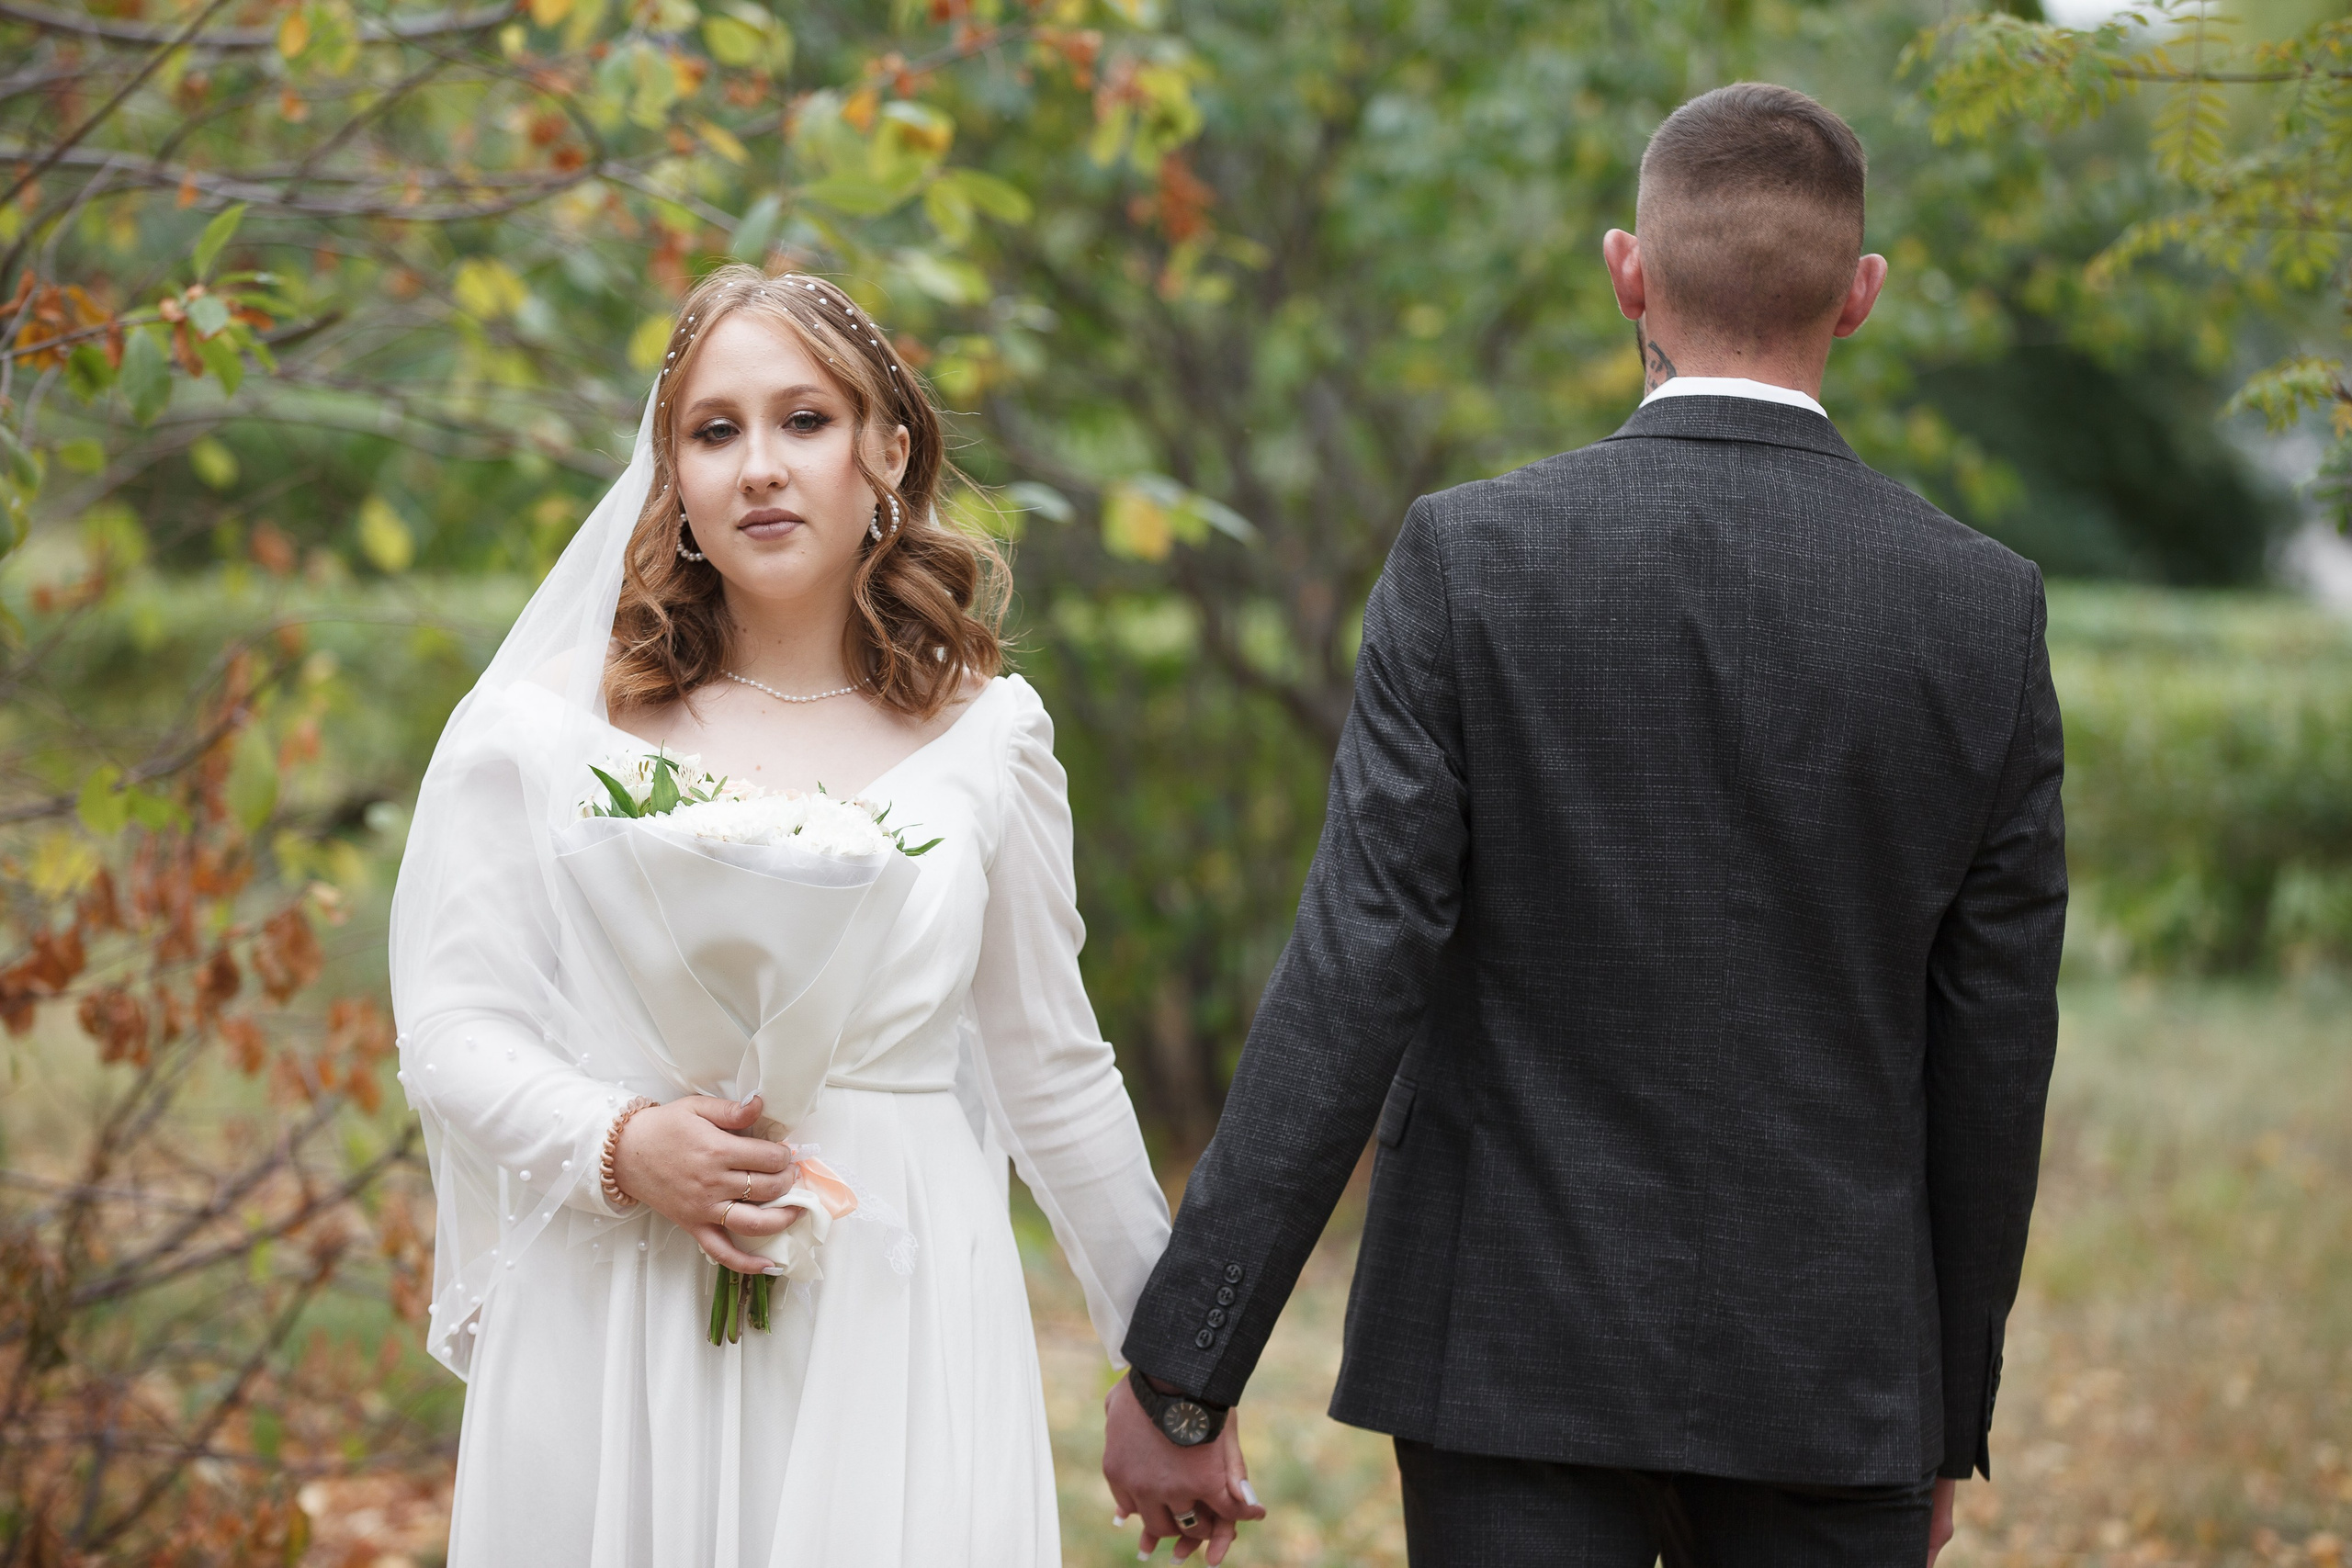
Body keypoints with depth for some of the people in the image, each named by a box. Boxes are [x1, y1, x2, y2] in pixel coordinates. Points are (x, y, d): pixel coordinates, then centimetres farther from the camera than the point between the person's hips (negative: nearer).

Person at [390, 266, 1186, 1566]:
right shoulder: (552, 727, 1)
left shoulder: (986, 737, 5)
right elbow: (453, 1029, 1)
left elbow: (1051, 1068, 12)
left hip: (896, 1336, 1)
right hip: (616, 1341, -1)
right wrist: (623, 1148, -16)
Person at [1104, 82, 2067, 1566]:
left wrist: (1182, 1370, -9)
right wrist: (1950, 1417, 14)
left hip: (1523, 1353, -2)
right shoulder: (1984, 609, -2)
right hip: (1831, 1376, 2)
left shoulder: (1472, 558, -9)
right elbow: (1994, 1052, 3)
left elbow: (1352, 984, -13)